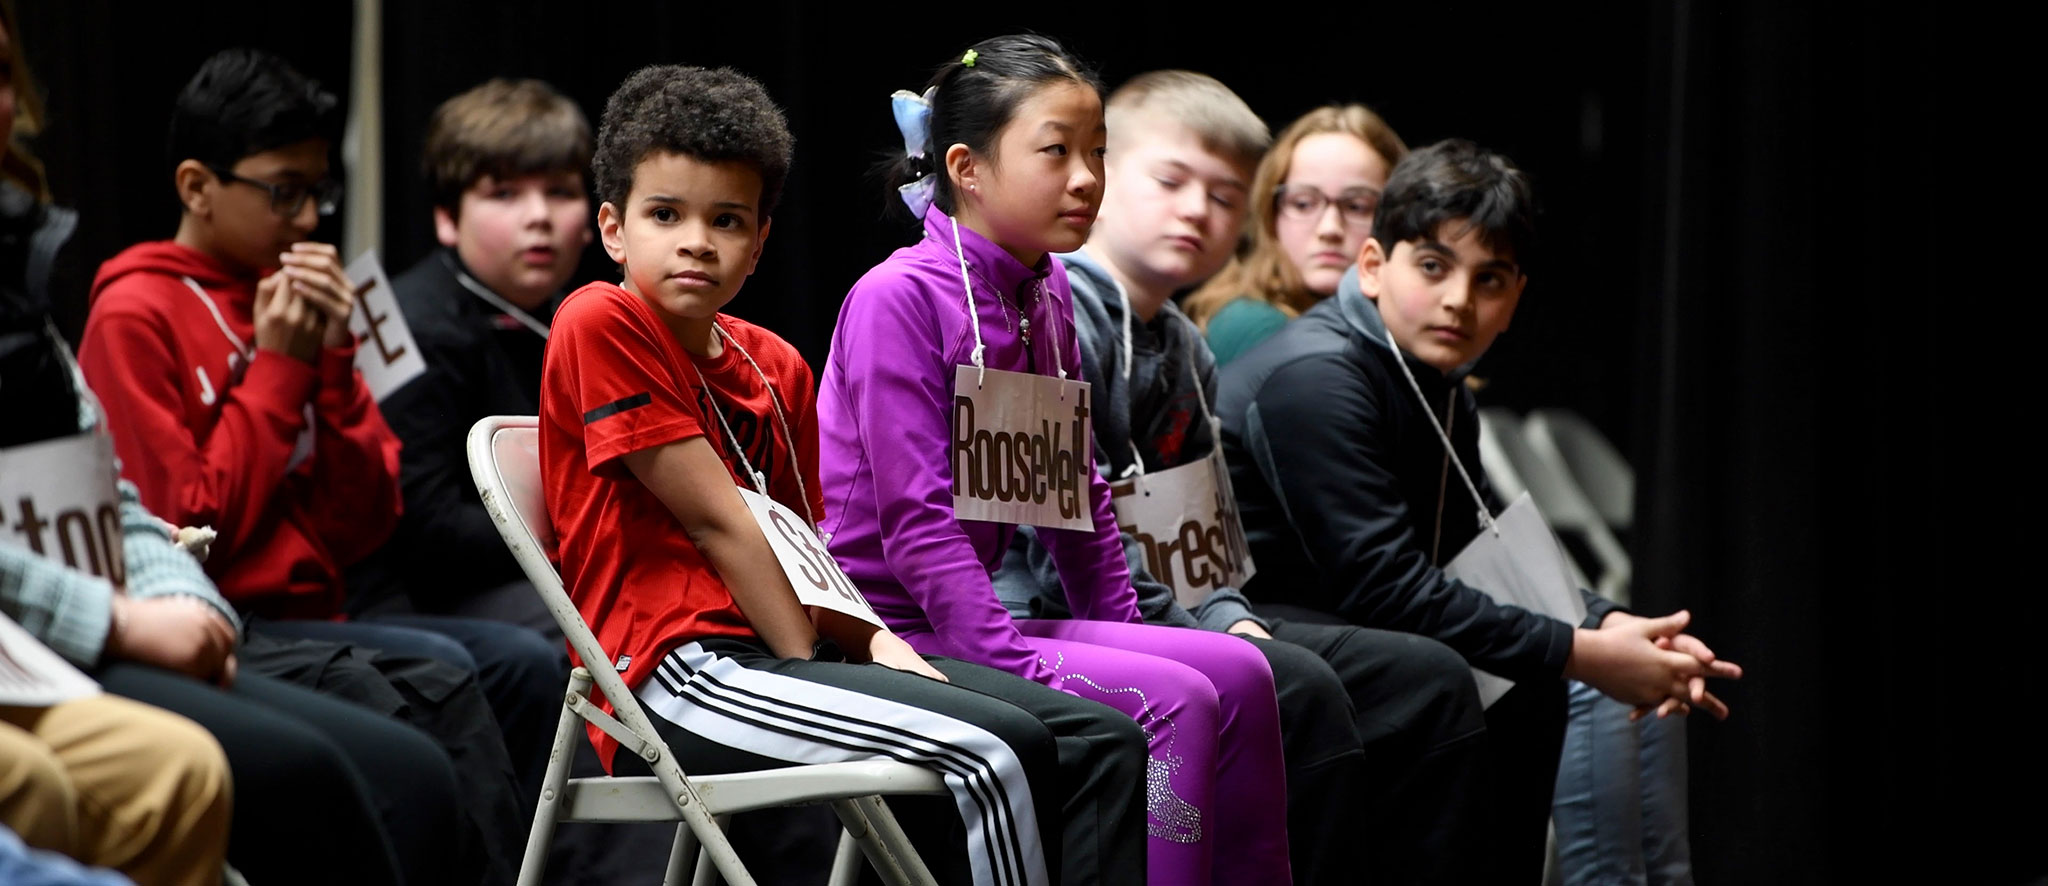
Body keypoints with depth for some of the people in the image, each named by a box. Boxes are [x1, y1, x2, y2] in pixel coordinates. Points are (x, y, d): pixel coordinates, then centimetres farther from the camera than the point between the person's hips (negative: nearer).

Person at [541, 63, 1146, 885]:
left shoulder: (778, 369, 17)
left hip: (787, 652, 9)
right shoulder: (601, 325, -8)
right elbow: (717, 521, -10)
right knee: (995, 751, -27)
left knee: (1101, 740, -5)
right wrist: (810, 667, -10)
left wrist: (876, 644, -2)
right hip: (682, 670, -9)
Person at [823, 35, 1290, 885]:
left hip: (974, 617, 8)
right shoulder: (897, 297, -13)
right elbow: (915, 515, -19)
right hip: (891, 633, -8)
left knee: (1239, 673, -3)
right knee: (1175, 702, -21)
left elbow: (1076, 490, 18)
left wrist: (1122, 634, 7)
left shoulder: (1045, 297, 12)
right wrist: (1026, 665, -23)